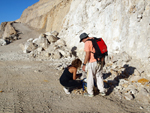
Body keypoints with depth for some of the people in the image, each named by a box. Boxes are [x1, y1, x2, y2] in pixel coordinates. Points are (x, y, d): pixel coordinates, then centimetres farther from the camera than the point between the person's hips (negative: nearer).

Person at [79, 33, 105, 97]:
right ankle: (102, 91, 23)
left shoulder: (87, 43, -14)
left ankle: (90, 93, 18)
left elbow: (87, 55, -20)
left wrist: (84, 64, -14)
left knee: (90, 77, 6)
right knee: (99, 76, 18)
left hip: (92, 62, -8)